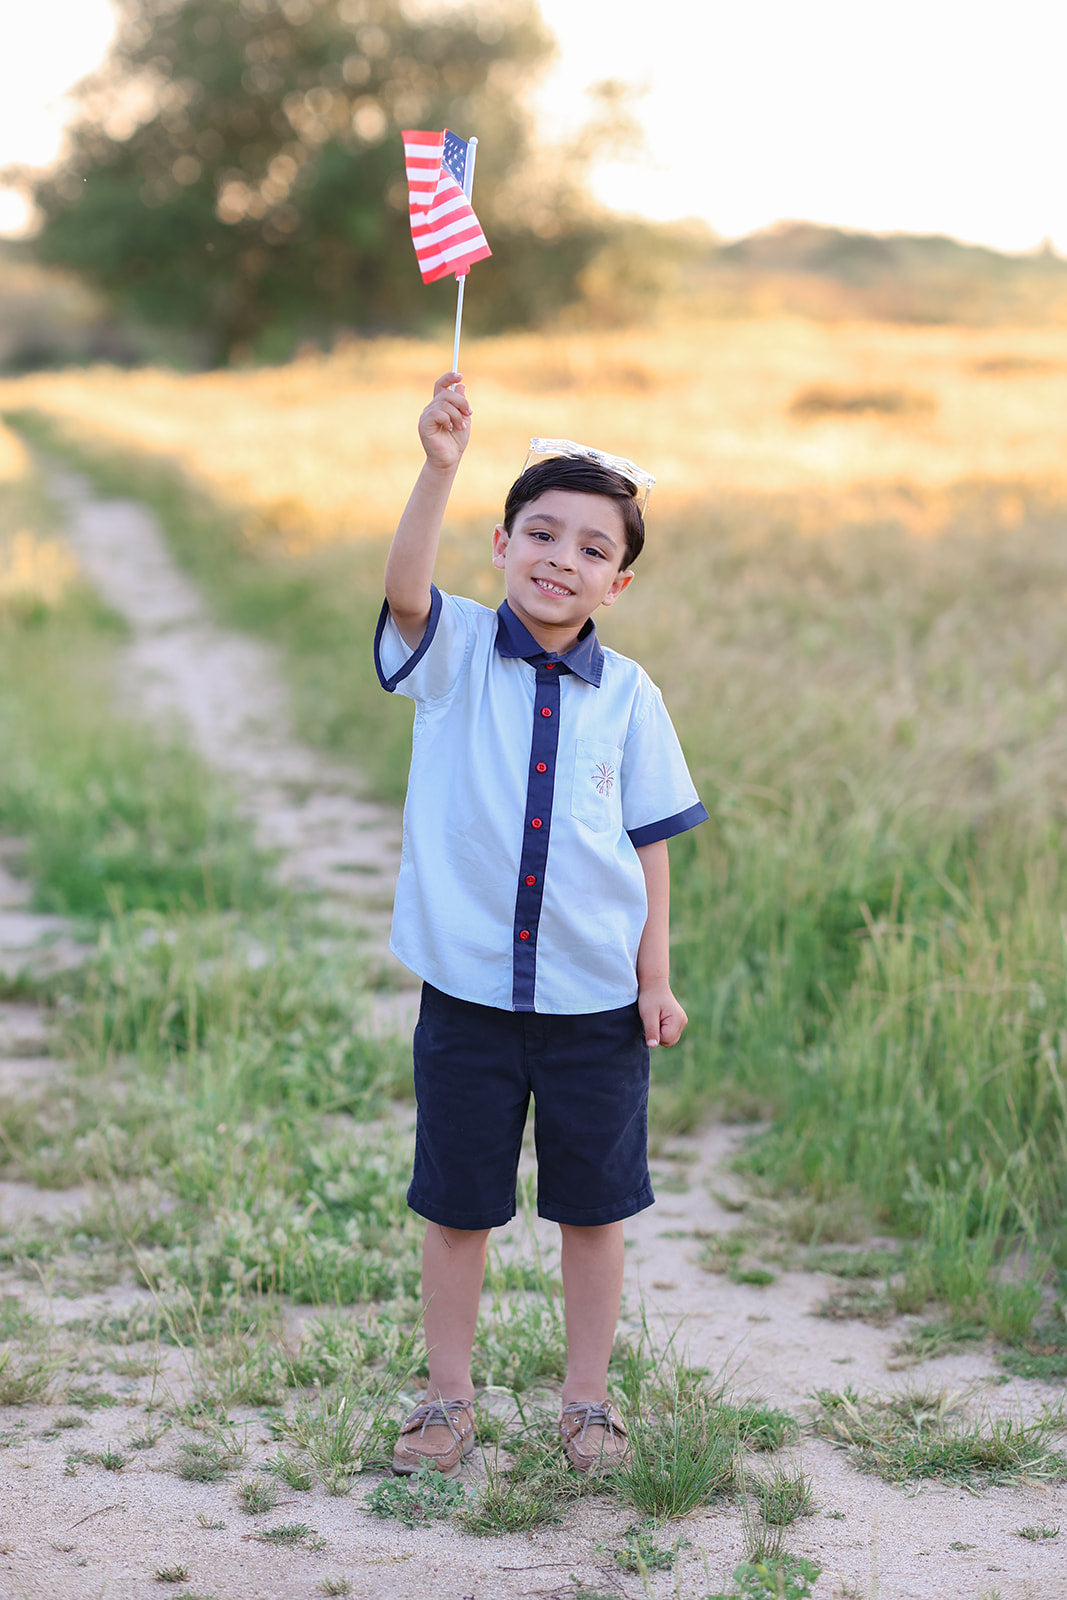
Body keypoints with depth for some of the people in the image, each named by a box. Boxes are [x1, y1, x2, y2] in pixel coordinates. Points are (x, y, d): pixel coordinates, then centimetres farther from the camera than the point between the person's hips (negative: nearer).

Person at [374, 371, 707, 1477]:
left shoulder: (628, 697, 1)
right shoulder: (456, 652, -4)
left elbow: (649, 842, 5)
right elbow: (404, 590, -26)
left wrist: (656, 979, 2)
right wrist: (439, 468, -40)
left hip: (596, 1001, 1)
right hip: (467, 990, -1)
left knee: (593, 1208, 12)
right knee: (456, 1206, 11)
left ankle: (586, 1398, 29)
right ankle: (448, 1396, 28)